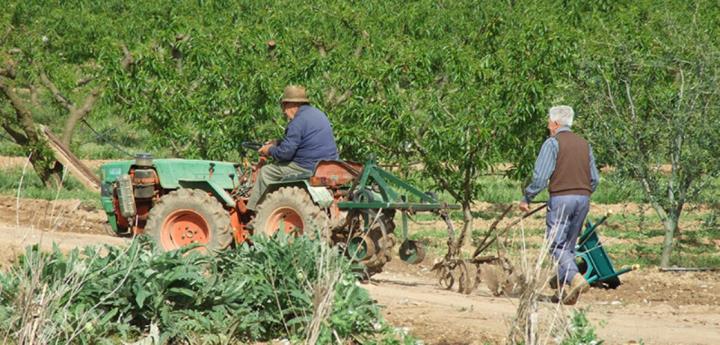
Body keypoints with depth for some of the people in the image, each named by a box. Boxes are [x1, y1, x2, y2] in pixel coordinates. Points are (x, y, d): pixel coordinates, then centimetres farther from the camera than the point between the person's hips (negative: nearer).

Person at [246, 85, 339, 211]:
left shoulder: (298, 122, -17)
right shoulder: (318, 114, 14)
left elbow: (285, 152, -17)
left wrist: (270, 150, 2)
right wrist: (278, 143, 22)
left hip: (309, 169, -10)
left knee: (265, 172, 3)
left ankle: (251, 211, 7)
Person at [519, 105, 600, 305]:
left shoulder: (552, 143, -5)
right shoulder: (584, 144, 14)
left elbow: (540, 177, -12)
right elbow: (595, 178, 14)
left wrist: (526, 198, -2)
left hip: (561, 198, -6)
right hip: (583, 198, 6)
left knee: (557, 245, -4)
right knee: (569, 244, 13)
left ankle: (575, 278, -24)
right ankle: (564, 290, 11)